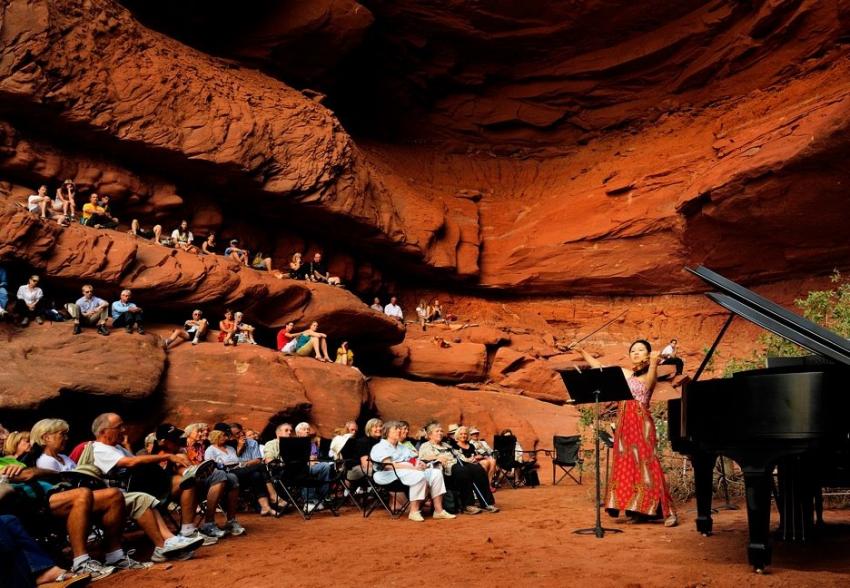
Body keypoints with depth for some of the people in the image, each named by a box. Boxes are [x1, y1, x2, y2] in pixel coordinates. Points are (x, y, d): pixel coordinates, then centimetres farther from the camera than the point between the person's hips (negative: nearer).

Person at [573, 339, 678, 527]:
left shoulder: (649, 376, -2)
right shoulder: (624, 373, 13)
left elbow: (647, 384, -25)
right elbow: (598, 367, 20)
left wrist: (654, 364, -41)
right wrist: (582, 351, 18)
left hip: (641, 423, -6)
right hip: (624, 424, 6)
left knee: (645, 464, -12)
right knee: (626, 464, 5)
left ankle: (667, 512, -9)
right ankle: (638, 510, 11)